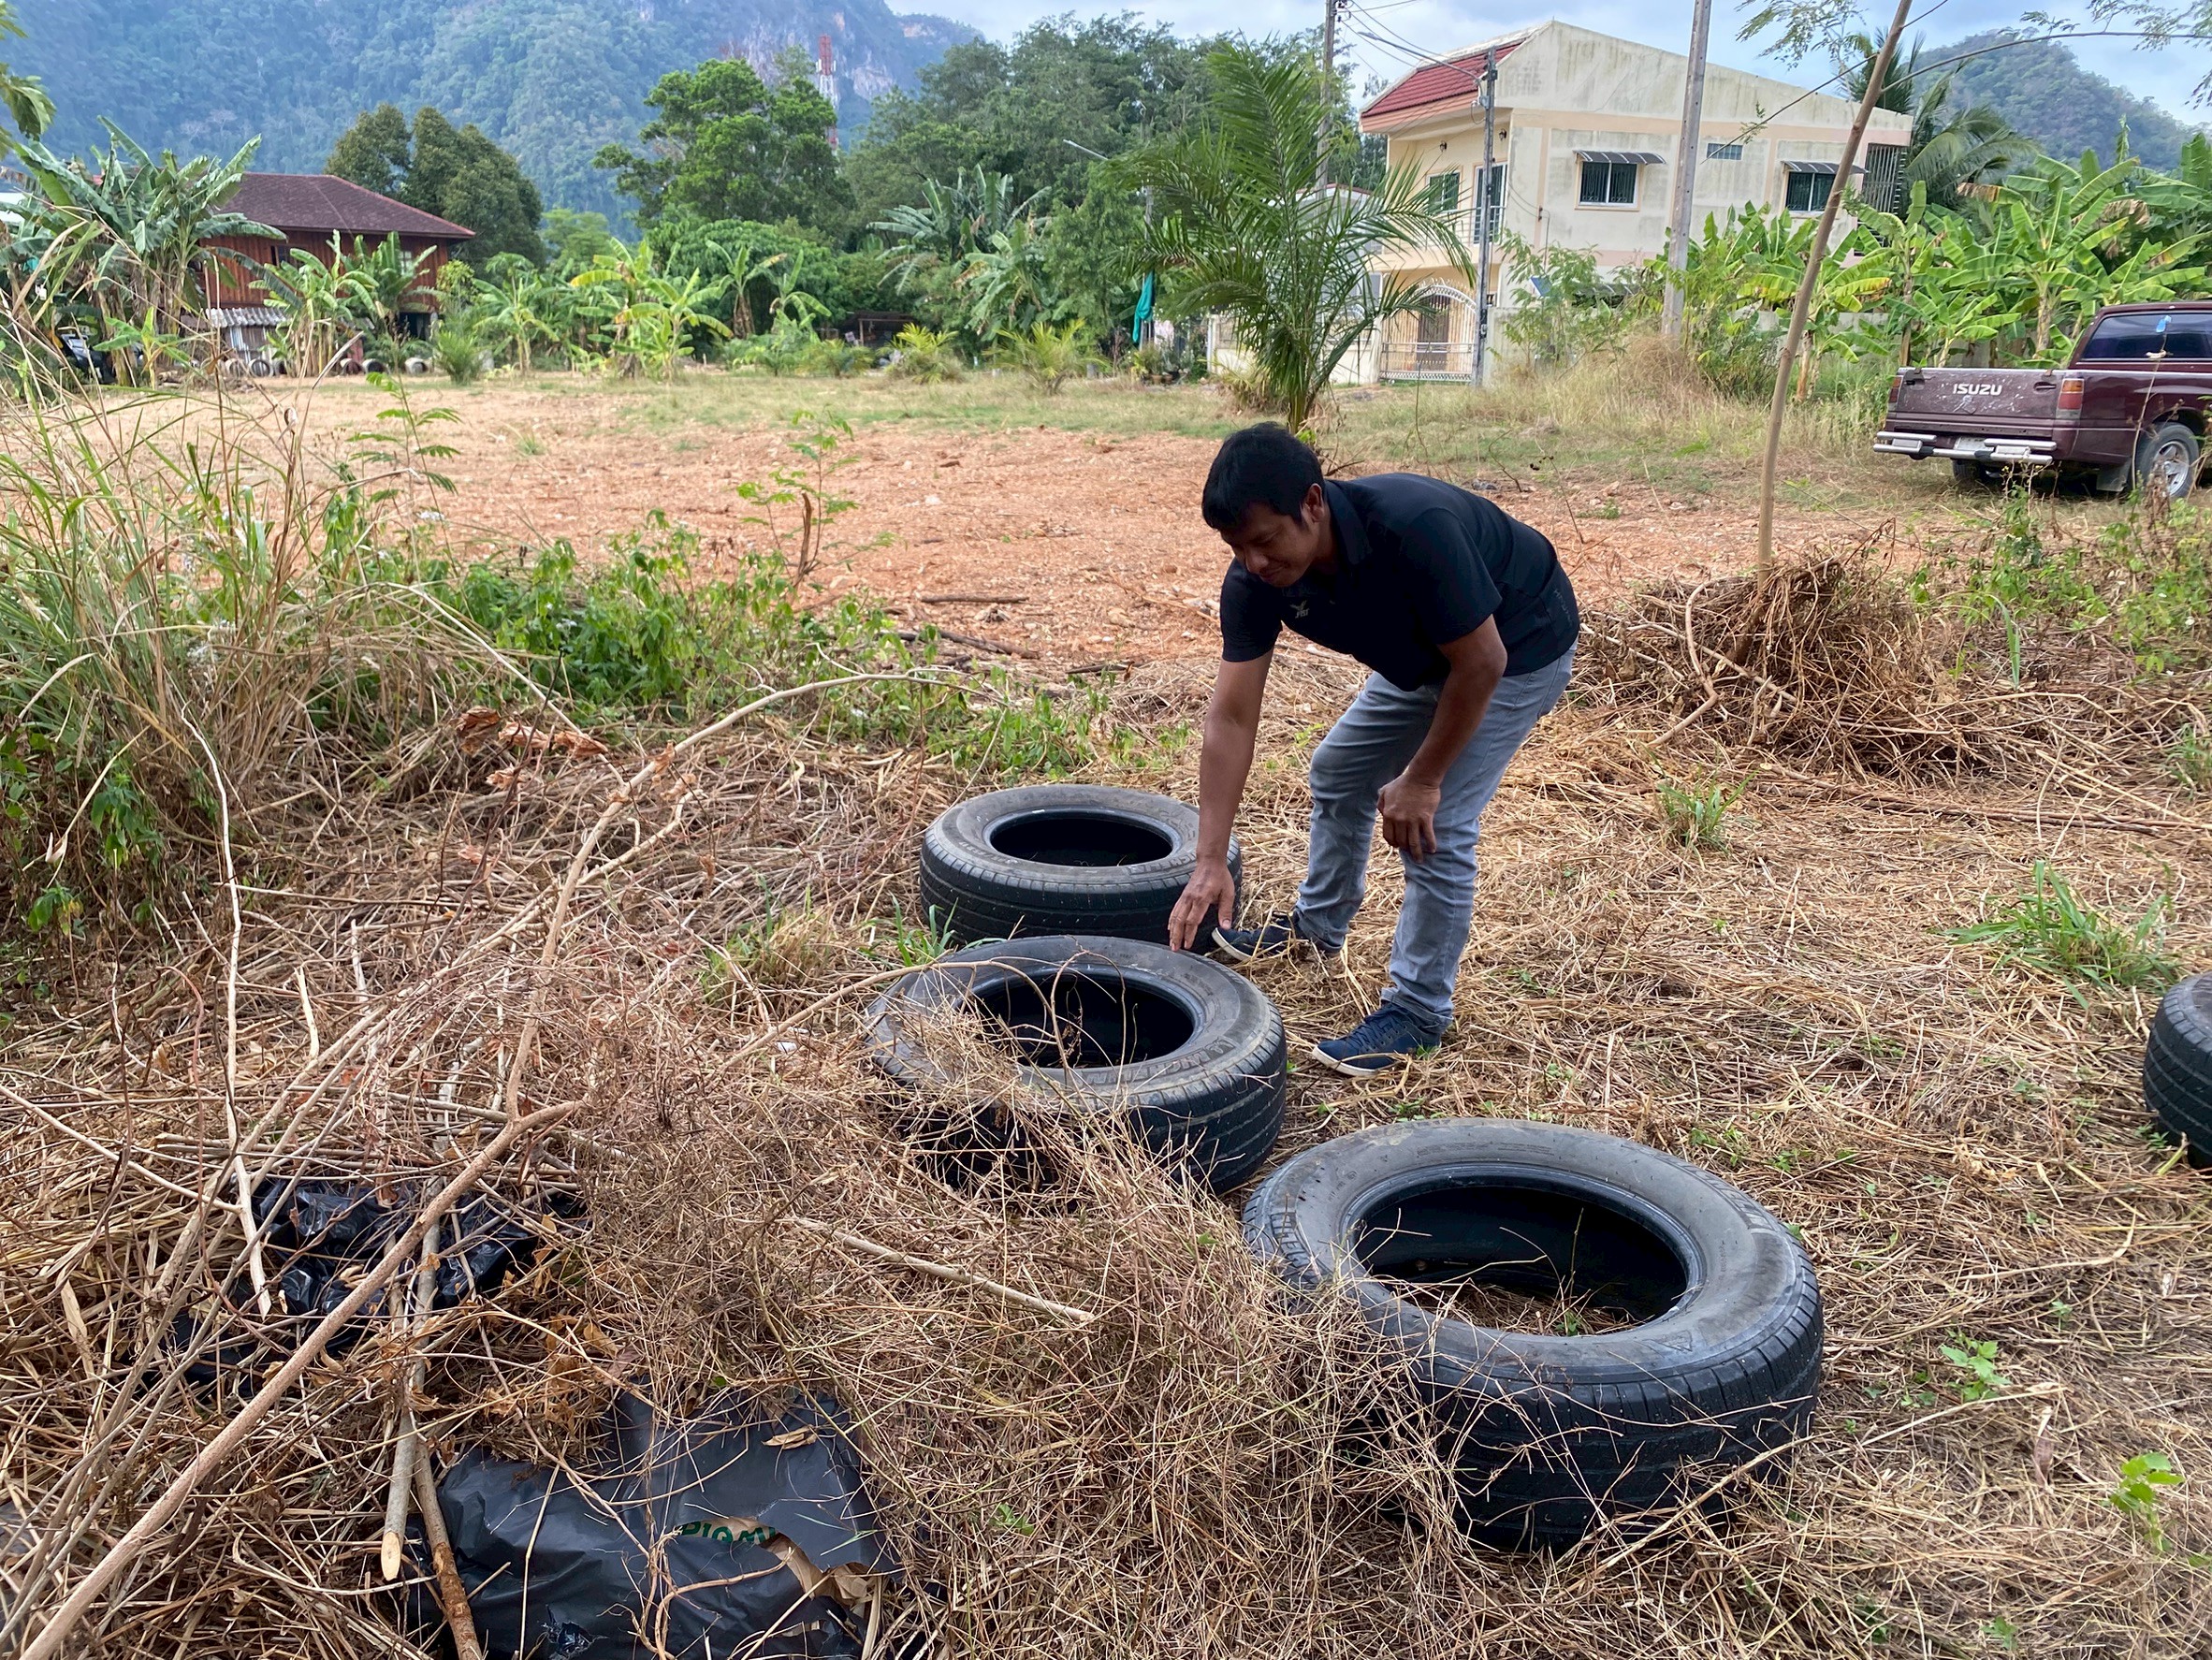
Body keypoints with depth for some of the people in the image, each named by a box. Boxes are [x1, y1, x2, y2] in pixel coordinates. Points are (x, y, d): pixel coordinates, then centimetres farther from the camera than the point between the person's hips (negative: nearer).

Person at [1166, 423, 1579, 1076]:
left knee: (1437, 827, -14)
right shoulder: (1254, 578, -21)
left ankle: (1417, 1011, 3)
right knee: (1339, 770, 16)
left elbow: (1480, 663, -30)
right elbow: (1231, 717, -19)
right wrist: (1210, 863, -22)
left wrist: (1422, 780, -21)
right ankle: (1319, 925, 39)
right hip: (1423, 652, 7)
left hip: (1516, 649, -7)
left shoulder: (1412, 526, -41)